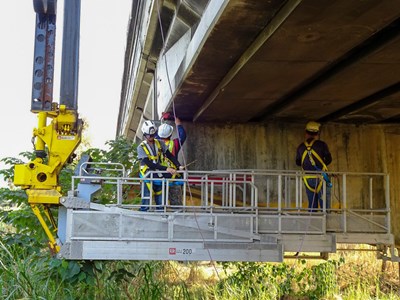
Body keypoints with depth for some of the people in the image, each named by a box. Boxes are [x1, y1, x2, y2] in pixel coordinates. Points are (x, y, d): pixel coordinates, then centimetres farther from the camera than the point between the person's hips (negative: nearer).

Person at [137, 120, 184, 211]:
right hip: (148, 177, -4)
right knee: (146, 203, -4)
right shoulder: (141, 147, -9)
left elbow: (170, 155, 1)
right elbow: (149, 164, -18)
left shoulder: (160, 143, 4)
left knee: (161, 203, 6)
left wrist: (179, 166, -16)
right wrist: (166, 169, -25)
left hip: (159, 176, 4)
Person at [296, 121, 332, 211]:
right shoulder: (321, 144, -6)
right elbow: (329, 159, -3)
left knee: (312, 203, 10)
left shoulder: (301, 147, 4)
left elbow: (298, 162, 13)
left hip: (308, 179, 4)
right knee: (324, 203, 0)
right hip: (321, 177, -4)